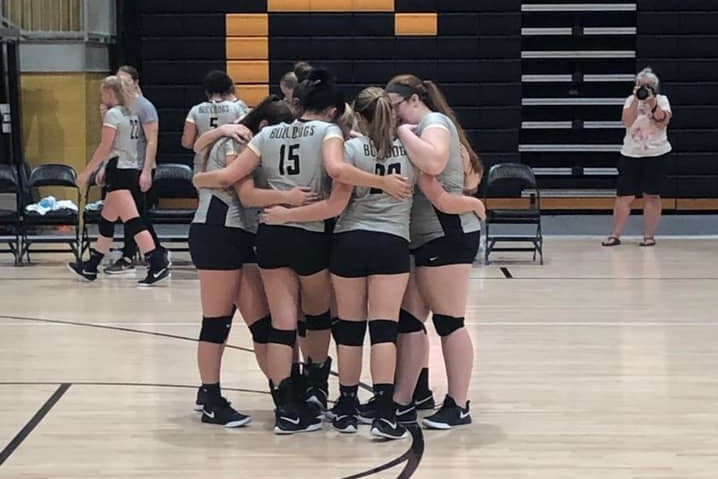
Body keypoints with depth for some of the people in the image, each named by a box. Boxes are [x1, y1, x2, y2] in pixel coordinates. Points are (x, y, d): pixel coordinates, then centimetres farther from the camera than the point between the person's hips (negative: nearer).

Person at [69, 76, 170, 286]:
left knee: (133, 222, -14)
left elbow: (105, 148, -13)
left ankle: (158, 265, -22)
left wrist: (87, 172, -9)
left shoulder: (113, 114, -10)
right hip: (132, 170, 9)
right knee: (106, 220, 17)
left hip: (119, 171, -9)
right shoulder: (132, 114, 15)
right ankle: (90, 268, 26)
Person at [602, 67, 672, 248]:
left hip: (656, 154, -1)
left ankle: (649, 235, 9)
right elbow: (627, 121, -11)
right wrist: (636, 100, -16)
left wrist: (652, 103, -21)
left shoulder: (662, 100, 1)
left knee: (651, 195, 1)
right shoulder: (631, 100, 5)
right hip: (631, 154, 1)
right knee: (624, 195, -1)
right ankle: (615, 235, 3)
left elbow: (662, 122, -13)